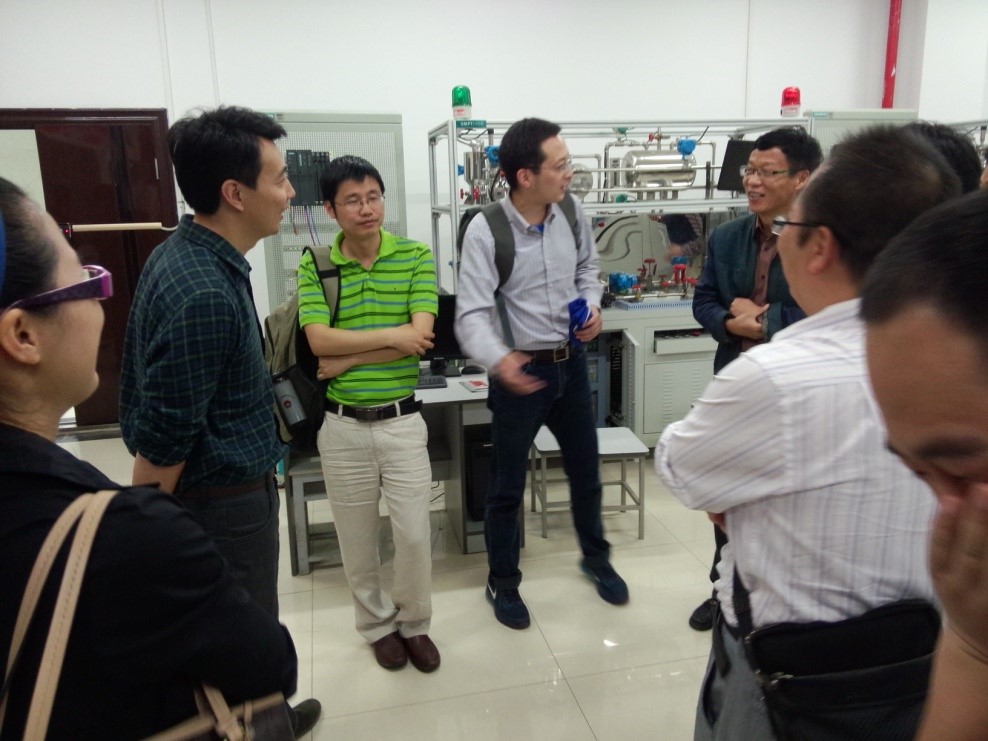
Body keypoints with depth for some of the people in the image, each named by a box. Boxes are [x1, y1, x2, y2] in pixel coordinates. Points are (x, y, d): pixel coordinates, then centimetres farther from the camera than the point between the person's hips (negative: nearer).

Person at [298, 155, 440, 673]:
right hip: (342, 426, 1)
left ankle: (414, 624, 31)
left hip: (402, 421, 0)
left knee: (414, 534, 5)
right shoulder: (313, 266, -2)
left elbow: (422, 335, -15)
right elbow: (319, 340, -15)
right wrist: (393, 336, -18)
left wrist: (348, 359, -14)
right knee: (357, 539, 13)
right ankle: (377, 625, 37)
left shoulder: (415, 257, -4)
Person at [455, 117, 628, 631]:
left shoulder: (572, 215, -3)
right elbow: (472, 312, -24)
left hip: (571, 362, 5)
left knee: (585, 471, 20)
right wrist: (498, 360, -43)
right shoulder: (485, 231, -19)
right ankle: (502, 583, 33)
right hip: (520, 371, -5)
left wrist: (592, 305, -5)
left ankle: (596, 559, 46)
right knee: (507, 488, 9)